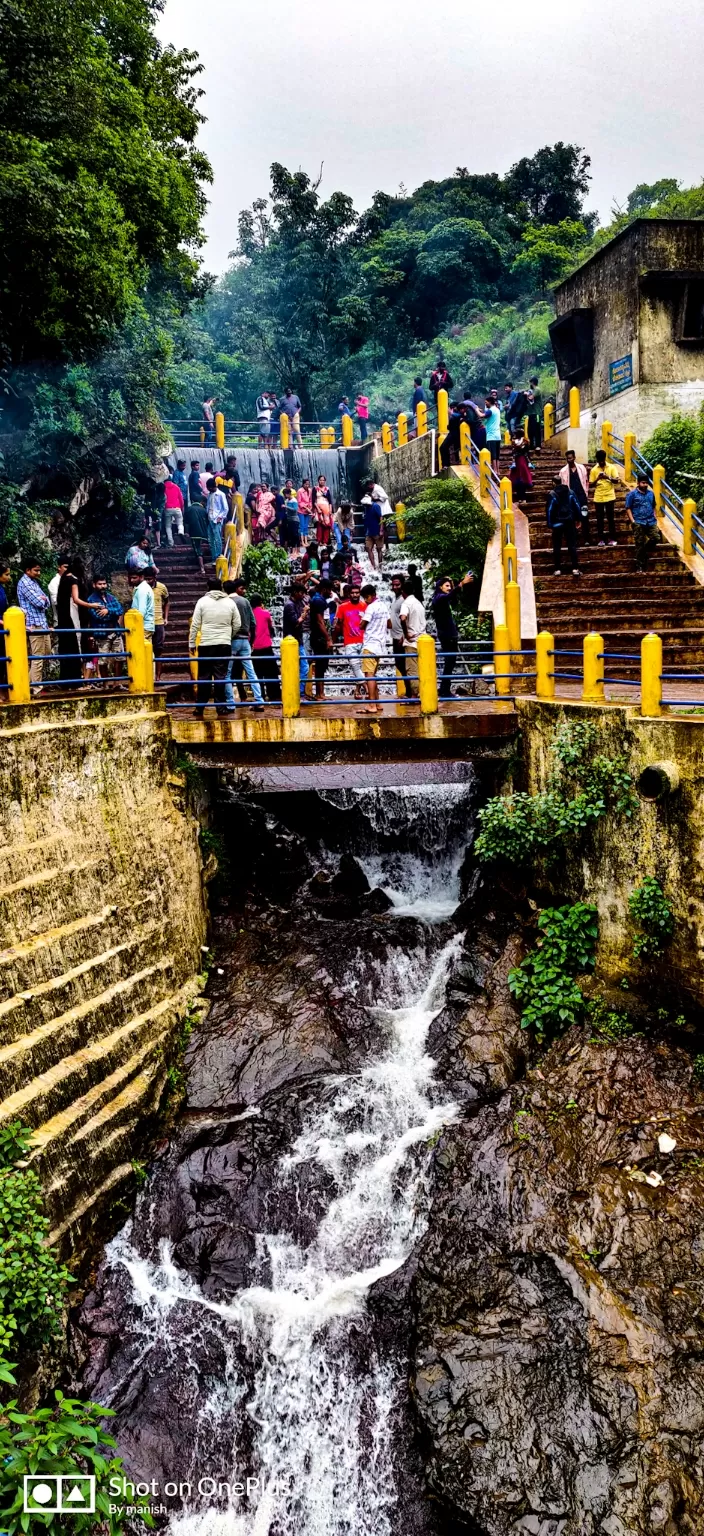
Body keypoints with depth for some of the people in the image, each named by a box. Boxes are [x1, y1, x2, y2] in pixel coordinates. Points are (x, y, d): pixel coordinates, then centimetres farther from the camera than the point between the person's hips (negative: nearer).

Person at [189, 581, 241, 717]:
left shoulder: (202, 601, 0)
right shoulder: (230, 602, 5)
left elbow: (195, 624, -1)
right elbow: (237, 625, 7)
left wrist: (191, 643, 6)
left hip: (206, 645, -1)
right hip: (224, 645, 1)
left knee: (204, 677, 6)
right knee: (221, 677, 3)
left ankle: (200, 708, 8)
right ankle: (221, 708, 1)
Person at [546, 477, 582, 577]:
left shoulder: (551, 494, -8)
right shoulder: (570, 492, 2)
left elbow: (549, 510, -9)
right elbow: (577, 506, 4)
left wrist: (549, 525, -2)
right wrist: (577, 519, 14)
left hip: (557, 524, -2)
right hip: (570, 523, 2)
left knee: (557, 547, 6)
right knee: (572, 545, 4)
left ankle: (557, 569, 4)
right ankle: (575, 568, -3)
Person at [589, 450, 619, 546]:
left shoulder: (612, 467, 1)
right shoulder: (594, 470, 3)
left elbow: (616, 481, -6)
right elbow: (591, 485, 2)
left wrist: (608, 477, -24)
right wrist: (597, 479, -16)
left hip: (609, 497, -1)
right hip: (598, 498, 1)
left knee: (611, 518, 2)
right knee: (599, 519, 3)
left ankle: (612, 539, 6)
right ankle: (600, 540, 8)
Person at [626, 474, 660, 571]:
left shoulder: (651, 493, 12)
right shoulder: (632, 494, -2)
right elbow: (628, 508, -3)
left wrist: (655, 517, 10)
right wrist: (632, 520, -11)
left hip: (651, 522, 4)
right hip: (639, 523, -4)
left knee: (656, 538, -8)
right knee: (640, 544, -1)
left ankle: (646, 551, 22)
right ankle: (639, 566, 6)